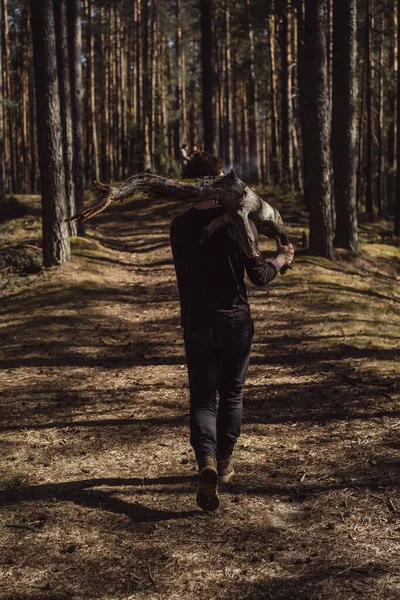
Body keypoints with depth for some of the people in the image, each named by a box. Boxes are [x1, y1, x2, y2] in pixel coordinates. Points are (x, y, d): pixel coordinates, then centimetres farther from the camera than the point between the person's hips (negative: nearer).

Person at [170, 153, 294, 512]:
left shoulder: (180, 227, -2)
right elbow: (259, 277, -9)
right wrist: (280, 260, 10)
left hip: (197, 325, 1)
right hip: (235, 322, -1)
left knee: (202, 398, 4)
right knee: (232, 394, 17)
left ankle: (206, 463, -19)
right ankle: (224, 464, 28)